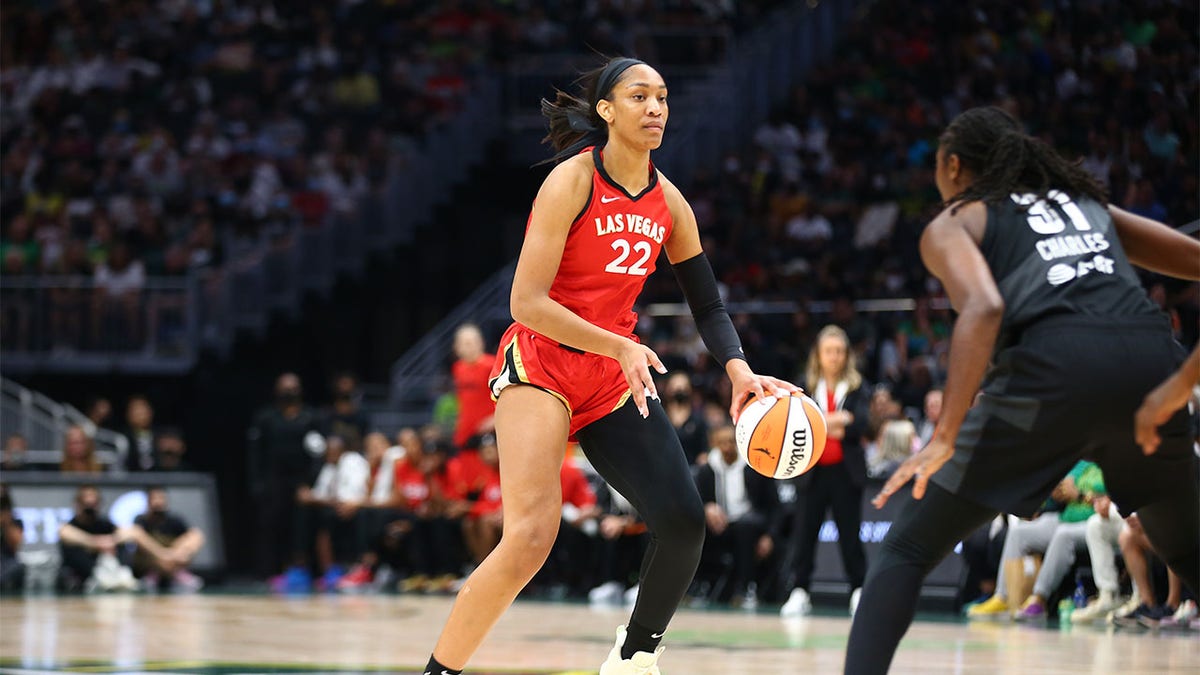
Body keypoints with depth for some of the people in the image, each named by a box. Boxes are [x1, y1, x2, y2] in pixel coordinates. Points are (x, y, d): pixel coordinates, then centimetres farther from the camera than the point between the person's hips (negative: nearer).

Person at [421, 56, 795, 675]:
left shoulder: (668, 202, 6)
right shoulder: (572, 181, -12)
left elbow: (708, 304, 11)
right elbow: (526, 302, -17)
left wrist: (737, 369, -9)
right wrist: (621, 346, -25)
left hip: (615, 377, 6)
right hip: (541, 362, -6)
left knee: (683, 520, -10)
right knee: (530, 538, -22)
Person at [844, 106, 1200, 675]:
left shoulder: (953, 224, 16)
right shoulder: (1084, 199, 33)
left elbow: (983, 308, -5)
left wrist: (945, 436, -11)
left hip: (1055, 366, -4)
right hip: (1154, 360, 4)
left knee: (907, 551, 6)